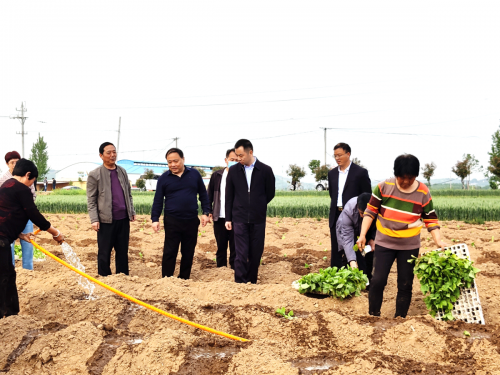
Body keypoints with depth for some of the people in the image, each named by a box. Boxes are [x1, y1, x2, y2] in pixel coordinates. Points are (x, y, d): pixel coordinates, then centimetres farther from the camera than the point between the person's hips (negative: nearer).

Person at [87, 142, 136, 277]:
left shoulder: (122, 172, 11)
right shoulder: (94, 175, -4)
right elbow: (91, 200, -5)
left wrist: (132, 212, 13)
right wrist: (94, 220, -12)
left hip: (123, 219, 5)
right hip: (106, 220, -5)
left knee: (123, 252, 11)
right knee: (104, 253, 3)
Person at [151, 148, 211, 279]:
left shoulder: (194, 174, 6)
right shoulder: (164, 178, 2)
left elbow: (203, 195, 11)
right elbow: (158, 201, 4)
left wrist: (206, 212, 3)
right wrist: (155, 219, -5)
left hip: (191, 221, 2)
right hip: (172, 221, -2)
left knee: (188, 253, 8)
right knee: (169, 253, -3)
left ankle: (184, 279, 19)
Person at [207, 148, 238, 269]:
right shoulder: (216, 176, 7)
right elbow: (210, 195, 11)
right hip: (219, 218, 3)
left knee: (234, 246, 1)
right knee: (221, 245, 11)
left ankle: (234, 269, 9)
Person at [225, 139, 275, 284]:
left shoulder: (265, 170, -3)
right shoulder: (233, 170, 2)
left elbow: (270, 193, 8)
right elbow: (229, 196, 7)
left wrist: (258, 207, 11)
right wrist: (228, 218, 5)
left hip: (258, 219, 0)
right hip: (239, 218, 0)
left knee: (256, 253, 6)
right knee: (241, 253, -6)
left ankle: (252, 282, 19)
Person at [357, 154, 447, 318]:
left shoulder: (423, 192, -7)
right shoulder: (384, 187, -9)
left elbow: (431, 219, 1)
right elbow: (370, 211, -2)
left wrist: (439, 241, -10)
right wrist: (363, 235, -7)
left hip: (410, 246, 1)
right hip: (384, 243, -1)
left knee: (405, 284, 6)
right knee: (377, 281, -5)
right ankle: (373, 316, 11)